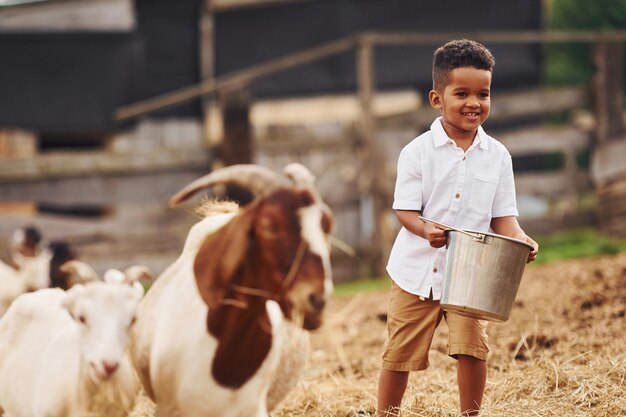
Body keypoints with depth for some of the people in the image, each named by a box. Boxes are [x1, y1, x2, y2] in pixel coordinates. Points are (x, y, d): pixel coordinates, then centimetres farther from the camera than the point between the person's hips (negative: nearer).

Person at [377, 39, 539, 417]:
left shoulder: (497, 155, -1)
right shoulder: (418, 152, -8)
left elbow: (502, 215, 1)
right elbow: (406, 210, -9)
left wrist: (520, 239, -21)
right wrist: (426, 230, -31)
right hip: (417, 269, -1)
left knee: (473, 348, -10)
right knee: (400, 354, 7)